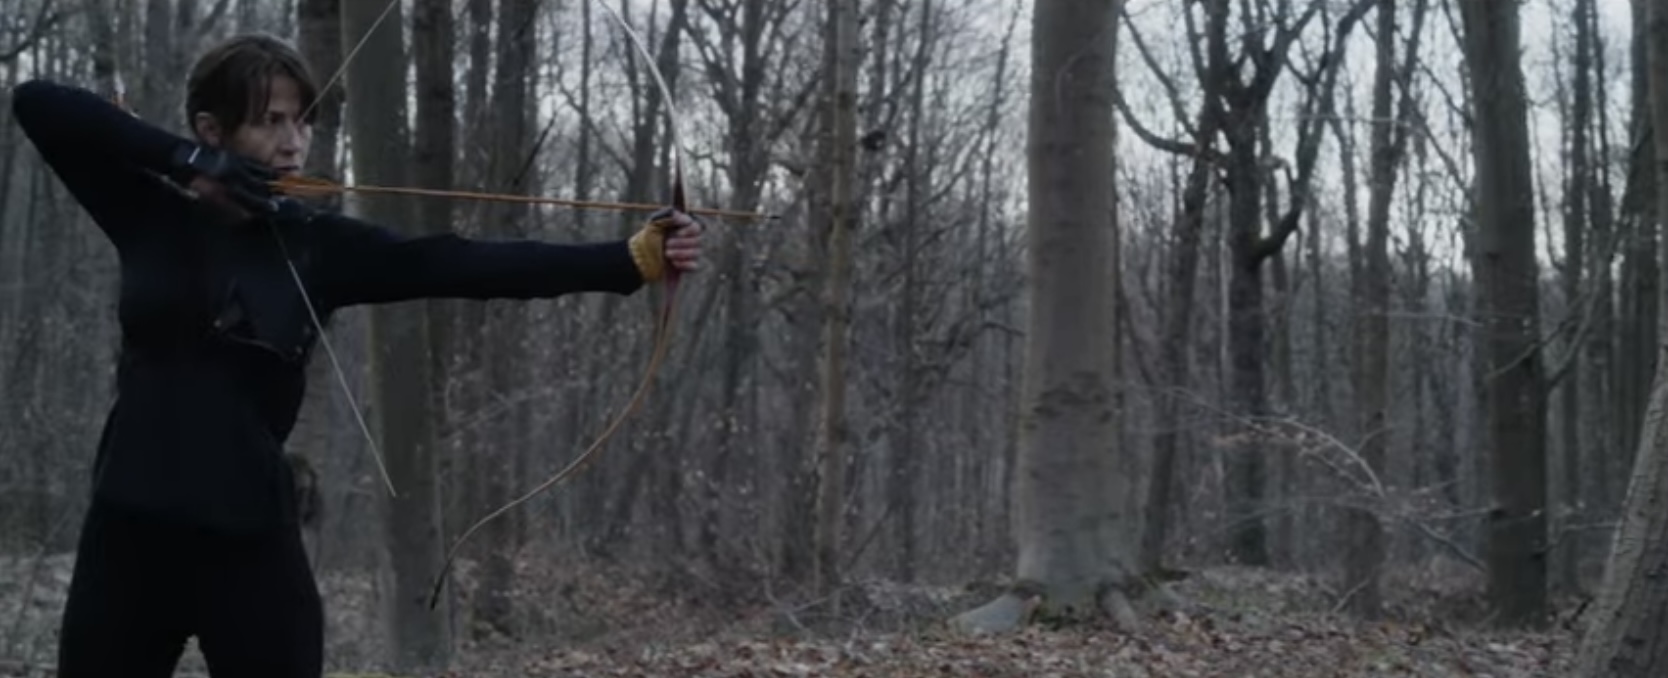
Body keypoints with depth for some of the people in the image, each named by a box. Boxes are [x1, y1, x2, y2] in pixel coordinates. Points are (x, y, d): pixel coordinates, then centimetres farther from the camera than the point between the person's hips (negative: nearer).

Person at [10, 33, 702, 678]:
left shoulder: (318, 245, 3)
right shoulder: (154, 214, 3)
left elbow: (464, 265, -8)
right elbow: (35, 101, -5)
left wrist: (632, 257, -19)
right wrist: (183, 158, -12)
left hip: (251, 540, 0)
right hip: (129, 532, 0)